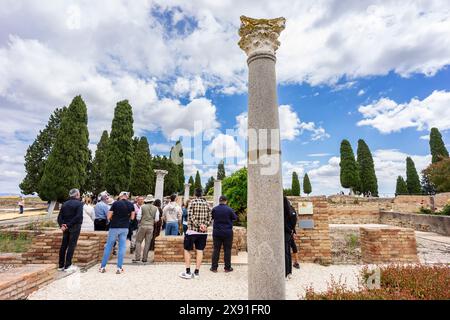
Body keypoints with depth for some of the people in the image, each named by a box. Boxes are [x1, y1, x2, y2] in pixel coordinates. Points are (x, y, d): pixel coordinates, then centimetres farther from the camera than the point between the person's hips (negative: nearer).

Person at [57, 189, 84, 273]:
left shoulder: (65, 204, 10)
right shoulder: (79, 203, -11)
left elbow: (60, 216, 4)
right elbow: (78, 217, -21)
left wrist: (61, 225, -5)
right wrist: (69, 225, -13)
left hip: (66, 227, 6)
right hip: (75, 227, -6)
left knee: (63, 246, 13)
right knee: (71, 246, -1)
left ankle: (61, 265, 21)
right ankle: (67, 266, 3)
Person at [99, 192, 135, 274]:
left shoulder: (115, 203, -9)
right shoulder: (131, 205, -1)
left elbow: (109, 217, -8)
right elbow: (132, 217, 1)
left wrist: (113, 219, 12)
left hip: (114, 227, -2)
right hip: (125, 228, 2)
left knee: (108, 247, 11)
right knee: (122, 247, 7)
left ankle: (102, 267, 18)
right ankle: (119, 268, 9)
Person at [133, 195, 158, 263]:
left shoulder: (142, 207, -3)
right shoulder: (155, 208, 1)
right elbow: (157, 219, 0)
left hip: (143, 226, -1)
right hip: (151, 227, 2)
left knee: (138, 241, 11)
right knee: (147, 243, 8)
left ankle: (137, 257, 6)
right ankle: (144, 258, 13)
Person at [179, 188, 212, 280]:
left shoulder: (192, 202, -6)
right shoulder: (206, 203, 6)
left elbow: (191, 216, -15)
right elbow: (209, 217, 3)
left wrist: (199, 225, -15)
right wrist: (205, 225, -7)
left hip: (192, 230, -4)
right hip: (203, 232, 4)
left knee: (187, 250, 10)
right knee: (200, 251, 9)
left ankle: (188, 272, 10)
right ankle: (197, 272, 14)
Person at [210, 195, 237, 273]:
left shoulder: (214, 209, -5)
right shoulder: (229, 209, -12)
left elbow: (212, 217, 10)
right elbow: (235, 218, 0)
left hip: (217, 232, 2)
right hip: (227, 232, -2)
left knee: (216, 250, 10)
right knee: (227, 250, 8)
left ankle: (214, 267, 15)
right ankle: (227, 268, 15)